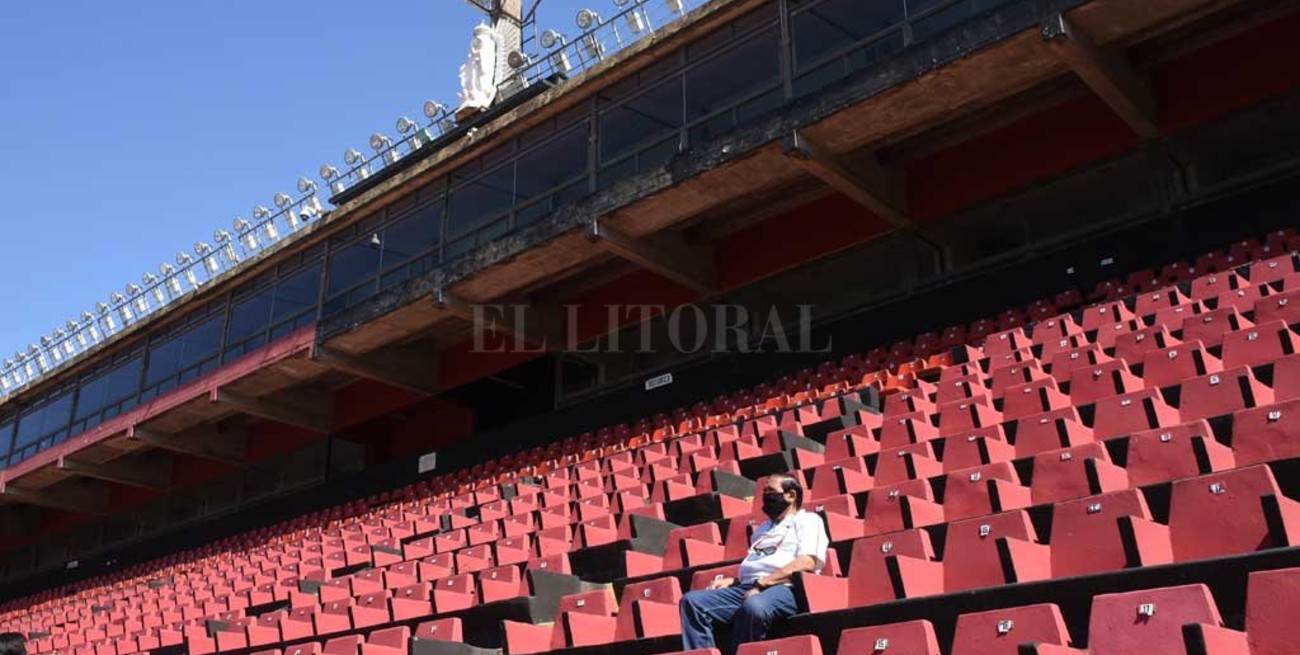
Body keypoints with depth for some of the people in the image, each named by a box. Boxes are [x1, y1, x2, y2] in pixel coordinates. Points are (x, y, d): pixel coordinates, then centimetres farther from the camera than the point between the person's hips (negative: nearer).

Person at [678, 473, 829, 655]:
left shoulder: (808, 520, 9)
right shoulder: (765, 527, 33)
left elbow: (807, 562, -8)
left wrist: (762, 583, -13)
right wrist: (731, 580, 9)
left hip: (783, 588, -7)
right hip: (746, 587, 7)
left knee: (754, 606, -41)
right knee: (692, 601, -16)